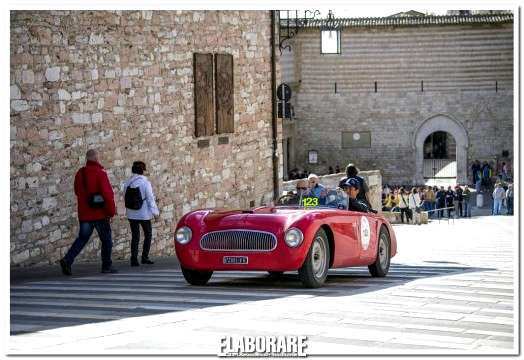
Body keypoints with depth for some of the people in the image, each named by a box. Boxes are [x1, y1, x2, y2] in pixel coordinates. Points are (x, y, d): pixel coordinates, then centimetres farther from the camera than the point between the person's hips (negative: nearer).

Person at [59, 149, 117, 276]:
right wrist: (111, 212, -9)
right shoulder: (100, 173, -13)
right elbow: (107, 193, -16)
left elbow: (77, 192, 17)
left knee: (82, 238, 10)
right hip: (100, 214, -5)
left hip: (84, 214, 5)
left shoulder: (80, 173, 7)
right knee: (106, 240, 8)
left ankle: (67, 259, -8)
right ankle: (107, 266, 13)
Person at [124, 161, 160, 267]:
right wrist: (155, 212, -3)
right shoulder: (145, 183, -13)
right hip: (144, 214, -4)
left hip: (131, 214, 4)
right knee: (148, 234, 12)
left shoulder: (127, 183, 0)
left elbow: (125, 197, 2)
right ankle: (144, 257, 7)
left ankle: (134, 259, 1)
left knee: (135, 236, 8)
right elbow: (150, 198, -11)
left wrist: (128, 210, 12)